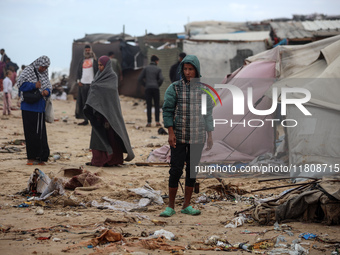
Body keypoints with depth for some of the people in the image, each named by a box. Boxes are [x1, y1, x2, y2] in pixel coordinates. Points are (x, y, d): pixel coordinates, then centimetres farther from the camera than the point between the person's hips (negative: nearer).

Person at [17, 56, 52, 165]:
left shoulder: (45, 72, 11)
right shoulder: (29, 70, -8)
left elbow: (48, 84, 15)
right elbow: (20, 83, -13)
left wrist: (47, 91, -7)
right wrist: (34, 85, -20)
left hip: (40, 106, 6)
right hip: (29, 106, -6)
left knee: (41, 132, 6)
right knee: (31, 132, -5)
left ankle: (40, 157, 10)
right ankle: (31, 157, -1)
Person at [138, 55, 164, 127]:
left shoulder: (146, 68, 8)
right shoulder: (158, 69, 5)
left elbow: (139, 79, 2)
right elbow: (161, 79, -10)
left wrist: (145, 85, 11)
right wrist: (158, 85, 6)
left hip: (148, 89, 1)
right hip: (155, 88, -1)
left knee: (149, 106, 3)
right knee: (157, 105, 7)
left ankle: (149, 123, -1)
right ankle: (157, 122, -2)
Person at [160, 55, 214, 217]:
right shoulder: (174, 88, -3)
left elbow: (207, 113, 9)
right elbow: (167, 110, -4)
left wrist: (210, 135, 5)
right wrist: (171, 133, -12)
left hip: (197, 137, 2)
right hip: (178, 137, -2)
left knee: (192, 170, 6)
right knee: (176, 170, -5)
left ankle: (186, 206, 15)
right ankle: (170, 206, 5)